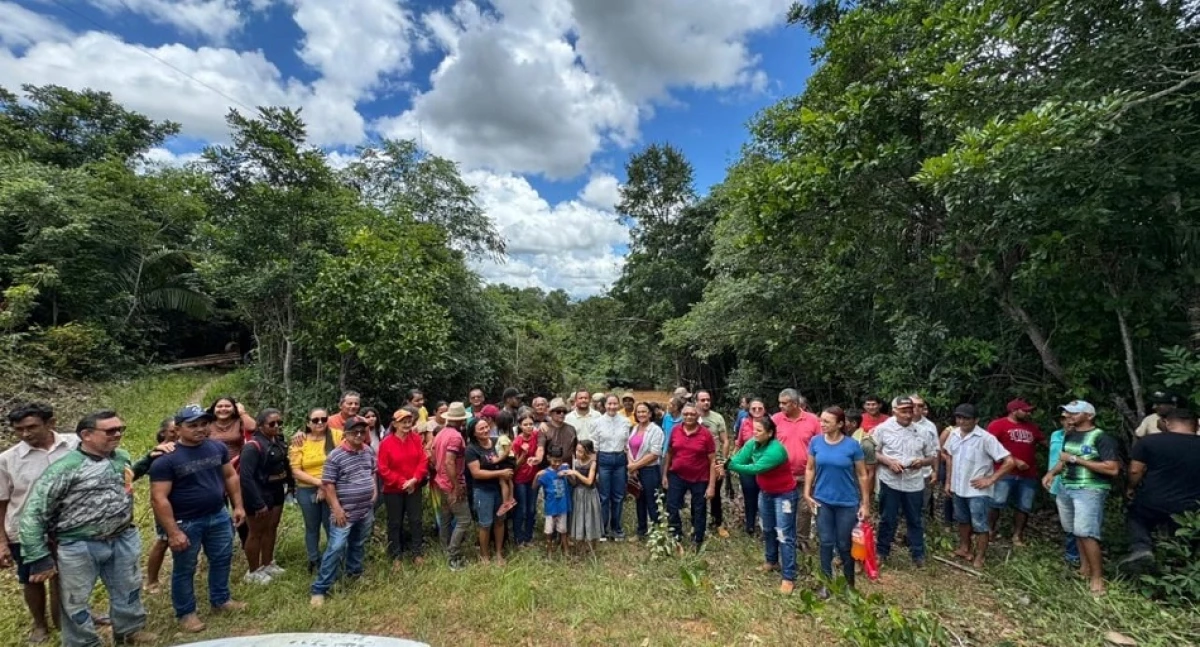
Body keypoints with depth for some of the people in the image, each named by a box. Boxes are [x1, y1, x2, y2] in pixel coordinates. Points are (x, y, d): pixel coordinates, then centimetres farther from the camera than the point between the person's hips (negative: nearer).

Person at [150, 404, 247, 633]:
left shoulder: (218, 448, -2)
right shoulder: (166, 459, -17)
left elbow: (230, 476, 8)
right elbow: (159, 498, -18)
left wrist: (238, 506, 5)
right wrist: (173, 532, -20)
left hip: (219, 516, 5)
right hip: (186, 523, -5)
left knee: (222, 560, 17)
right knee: (184, 569, 12)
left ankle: (221, 600, 36)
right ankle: (186, 613, 31)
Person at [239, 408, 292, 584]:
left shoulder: (278, 441, 0)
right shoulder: (253, 446, -23)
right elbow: (245, 476, -25)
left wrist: (289, 483, -4)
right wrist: (258, 503, -23)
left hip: (276, 492, 7)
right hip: (259, 495, -7)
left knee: (271, 528, 20)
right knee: (257, 532, 9)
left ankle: (267, 564, 37)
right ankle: (253, 571, 27)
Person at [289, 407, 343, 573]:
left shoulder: (337, 435, -6)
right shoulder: (299, 441, -3)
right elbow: (296, 471, -7)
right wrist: (319, 482, -17)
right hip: (307, 491, 1)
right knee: (312, 528, 16)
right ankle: (314, 562, 35)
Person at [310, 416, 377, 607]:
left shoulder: (369, 451, 2)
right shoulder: (336, 456, -16)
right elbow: (327, 484, -14)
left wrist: (374, 490, 6)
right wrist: (337, 508, -17)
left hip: (366, 510, 6)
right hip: (345, 512, -6)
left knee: (359, 545, 20)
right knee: (335, 548, -6)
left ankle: (355, 573, 40)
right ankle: (319, 589, 5)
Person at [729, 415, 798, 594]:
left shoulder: (776, 450, -34)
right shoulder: (752, 444, -12)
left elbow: (755, 468, -40)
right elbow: (738, 459, -21)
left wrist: (730, 466, -45)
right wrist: (727, 465, -43)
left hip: (784, 494, -7)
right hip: (765, 492, 7)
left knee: (784, 535, -5)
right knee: (768, 530, 21)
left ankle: (788, 577, 3)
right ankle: (772, 561, 41)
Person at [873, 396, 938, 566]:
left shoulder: (922, 431, 0)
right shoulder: (883, 428, -5)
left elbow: (932, 457, 8)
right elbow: (874, 452, 0)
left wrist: (922, 461, -13)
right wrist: (889, 462, -17)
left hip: (914, 483, 2)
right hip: (890, 481, -2)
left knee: (915, 520, 14)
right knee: (887, 519, 10)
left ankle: (918, 554, 30)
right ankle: (881, 551, 24)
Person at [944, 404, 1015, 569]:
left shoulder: (986, 438, -19)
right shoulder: (954, 435, 0)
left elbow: (1010, 462, -18)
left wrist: (990, 479, -16)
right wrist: (948, 481, 12)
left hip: (978, 491, -6)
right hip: (958, 488, 6)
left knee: (980, 525, 6)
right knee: (963, 520, 21)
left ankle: (980, 557, 21)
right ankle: (964, 548, 38)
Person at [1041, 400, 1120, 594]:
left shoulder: (1101, 438, -10)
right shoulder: (1069, 436, 12)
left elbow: (1112, 469, -17)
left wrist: (1077, 459, -18)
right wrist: (1052, 472, 5)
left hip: (1090, 490, -7)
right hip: (1066, 489, 7)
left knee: (1086, 532, -10)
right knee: (1077, 532, 12)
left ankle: (1097, 576, 1)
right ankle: (1085, 568, 24)